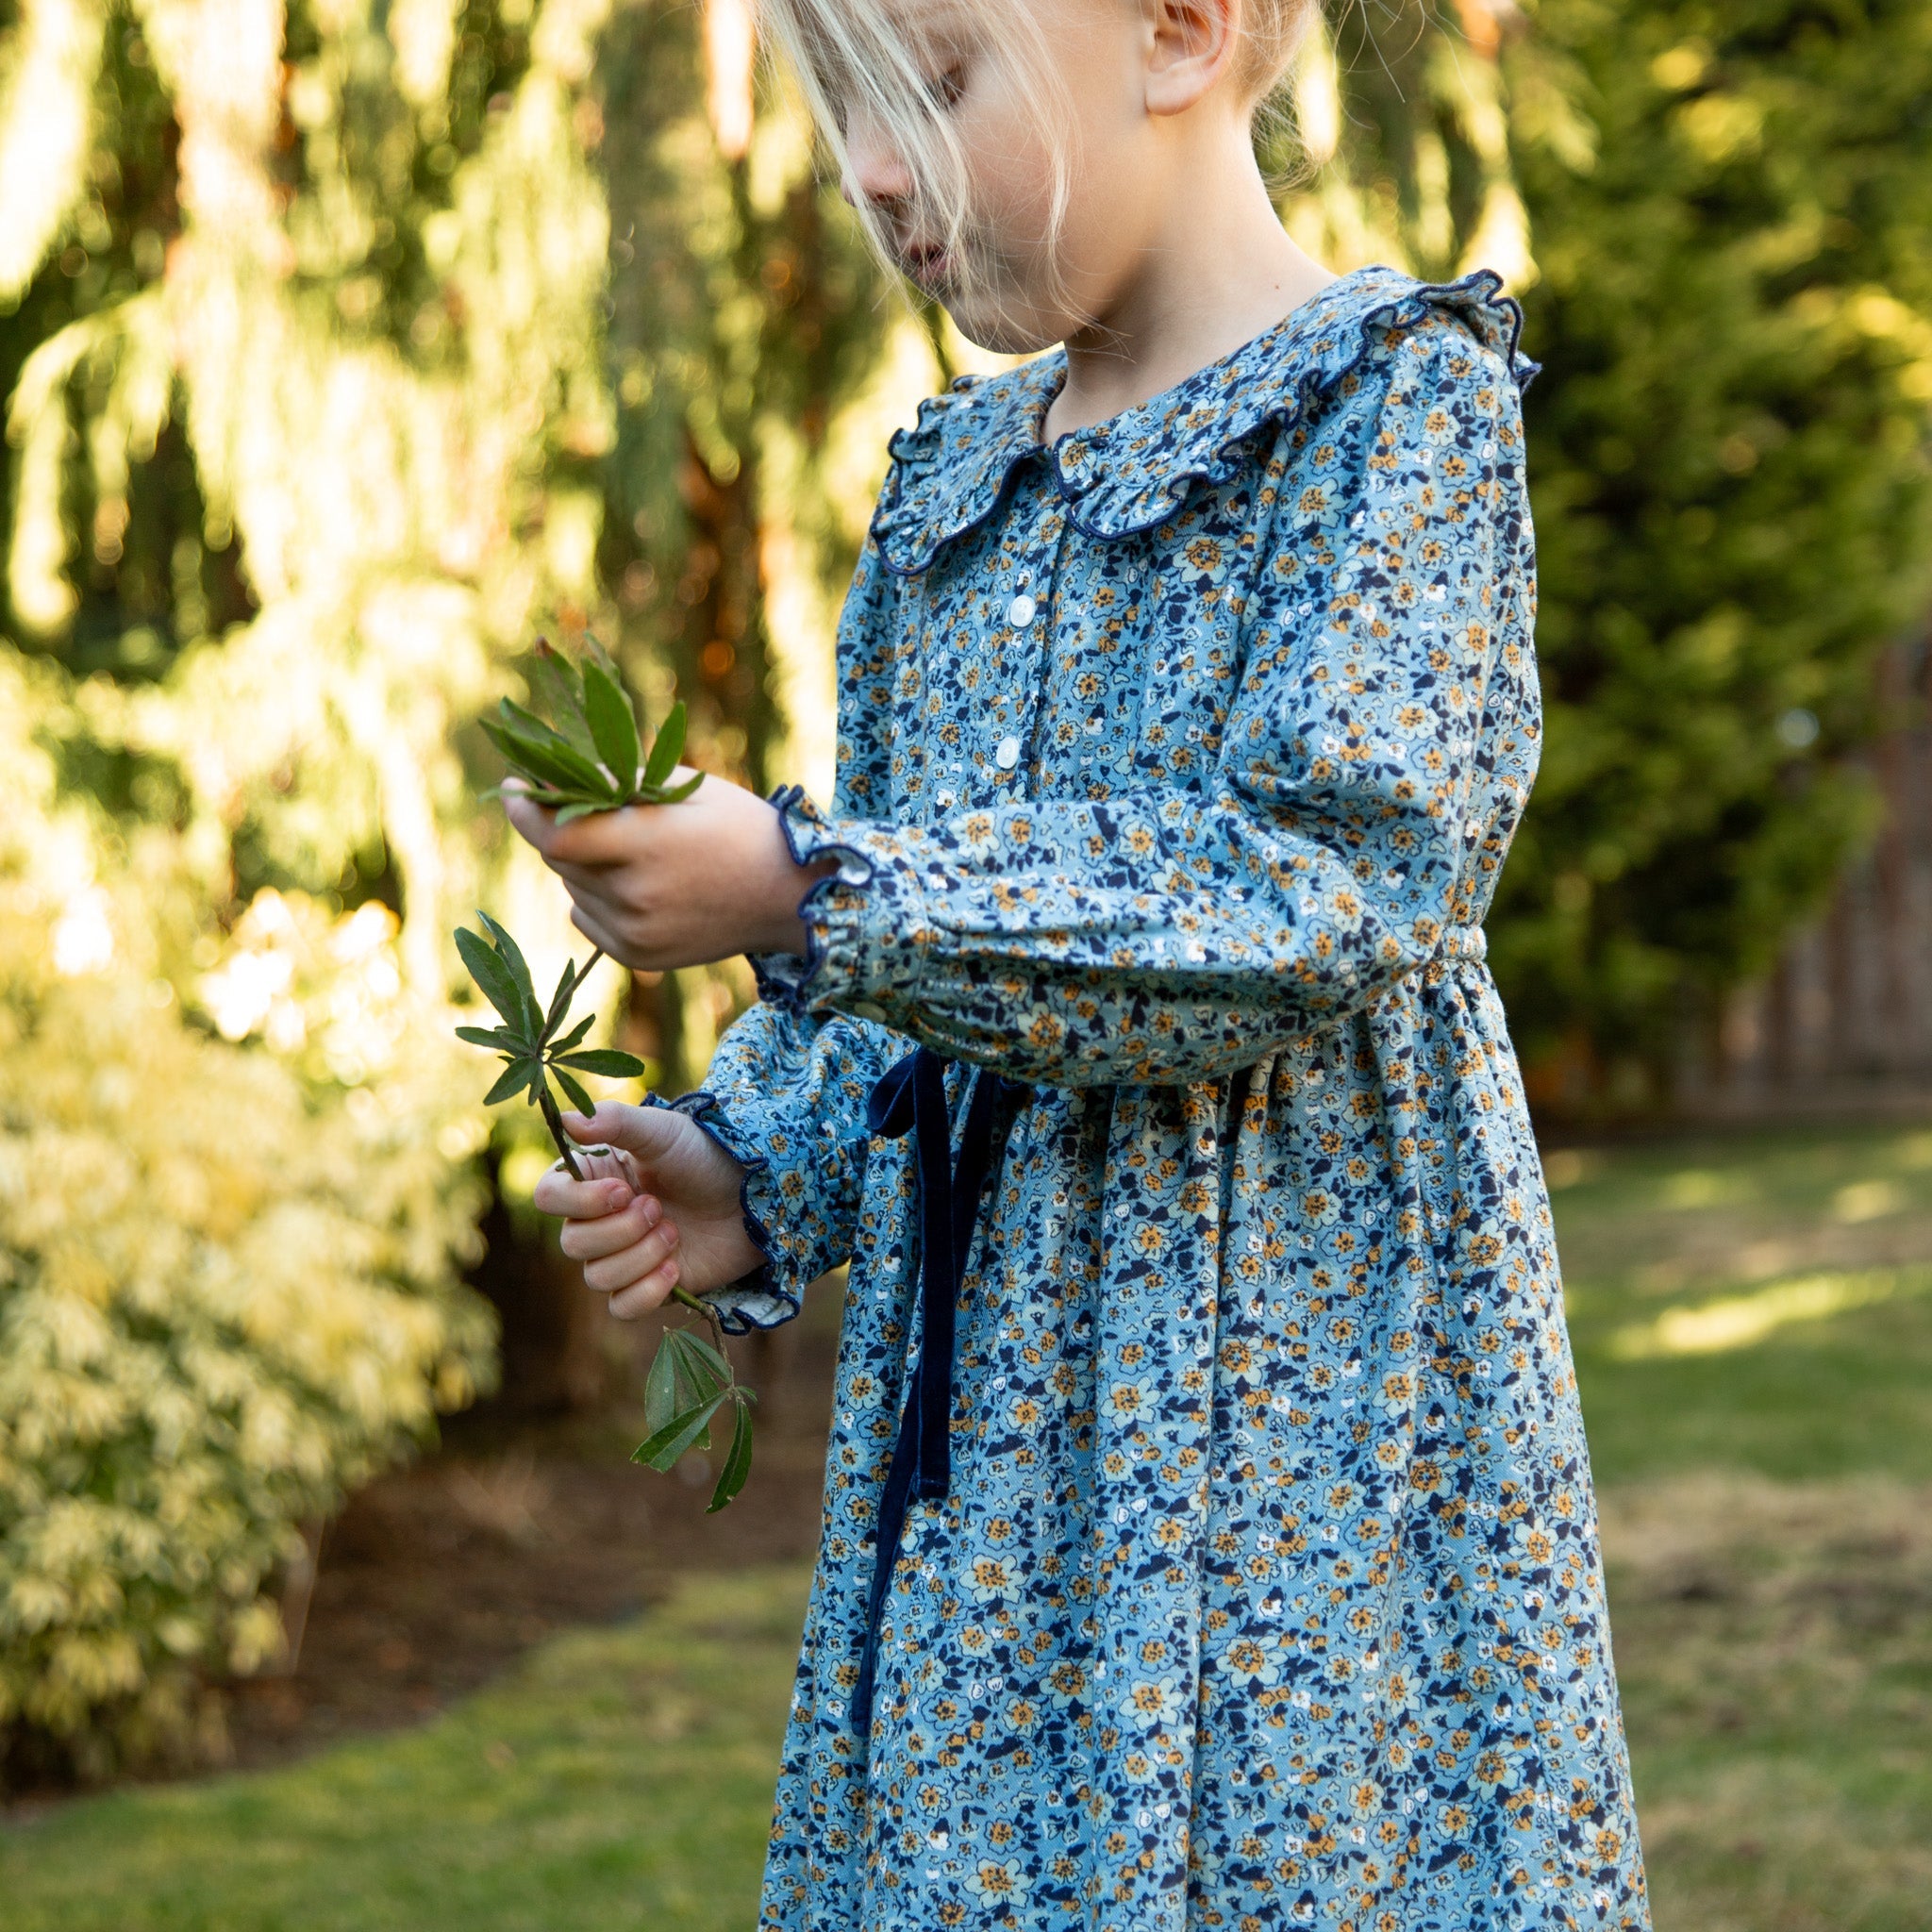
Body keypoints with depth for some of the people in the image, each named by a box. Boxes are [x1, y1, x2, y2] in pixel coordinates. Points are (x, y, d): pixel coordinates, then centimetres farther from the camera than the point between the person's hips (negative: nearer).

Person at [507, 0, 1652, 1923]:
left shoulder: (1398, 396, -8)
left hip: (1297, 1386, -6)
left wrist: (809, 895, -24)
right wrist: (752, 1172, -3)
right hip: (981, 1398, 6)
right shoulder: (950, 480, 12)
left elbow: (1326, 891, -20)